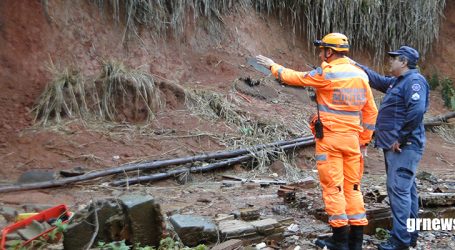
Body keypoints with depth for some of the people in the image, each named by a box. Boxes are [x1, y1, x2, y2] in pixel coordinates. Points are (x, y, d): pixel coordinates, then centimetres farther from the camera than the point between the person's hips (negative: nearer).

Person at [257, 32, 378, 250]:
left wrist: (272, 66, 18)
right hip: (352, 138, 6)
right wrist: (364, 140, 17)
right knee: (353, 187, 10)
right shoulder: (360, 75, 9)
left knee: (332, 187, 0)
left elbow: (295, 78, 2)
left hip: (330, 138, -6)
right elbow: (371, 112, 11)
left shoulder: (326, 73, -11)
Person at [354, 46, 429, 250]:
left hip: (404, 146, -10)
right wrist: (355, 65, 31)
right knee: (406, 189, 14)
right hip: (394, 146, 10)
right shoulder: (397, 81, 17)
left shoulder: (414, 81, -14)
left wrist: (401, 139, -21)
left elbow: (416, 111, -25)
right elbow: (377, 80, 31)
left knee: (399, 189, -12)